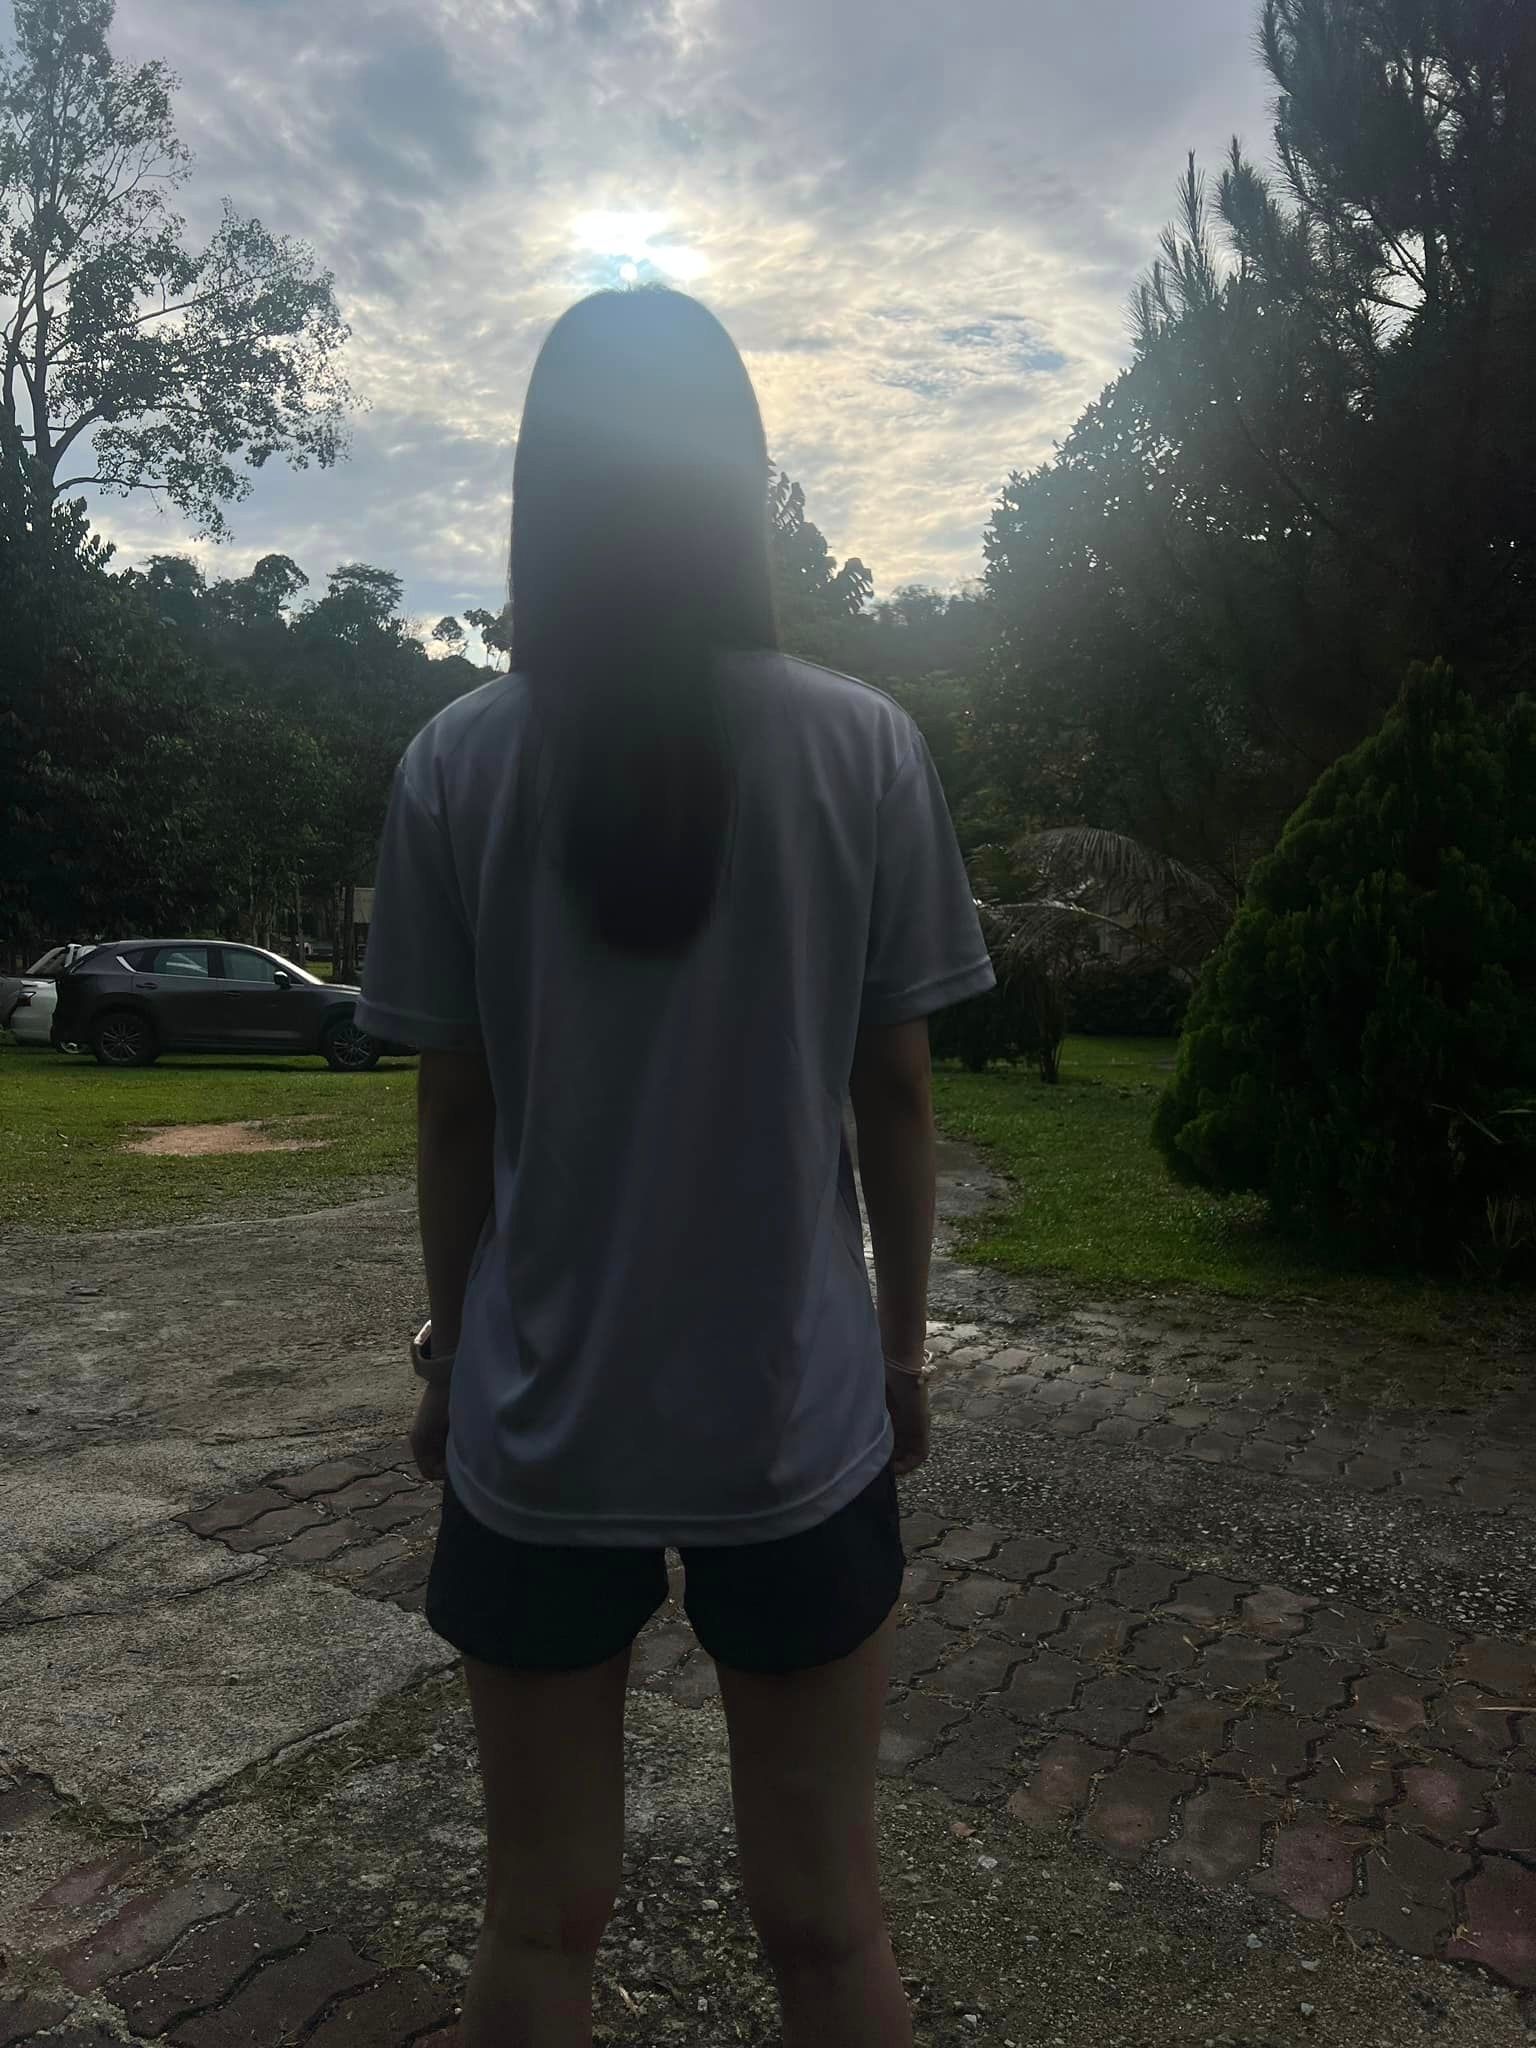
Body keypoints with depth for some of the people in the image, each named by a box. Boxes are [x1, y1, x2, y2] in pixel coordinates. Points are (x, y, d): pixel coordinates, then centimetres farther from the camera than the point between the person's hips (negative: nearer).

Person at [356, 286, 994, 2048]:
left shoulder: (458, 763, -5)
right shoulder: (868, 748, -6)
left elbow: (455, 1114, -2)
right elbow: (895, 1097, -2)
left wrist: (451, 1355, 12)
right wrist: (902, 1340, 11)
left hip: (538, 1426, 1)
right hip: (799, 1420, 0)